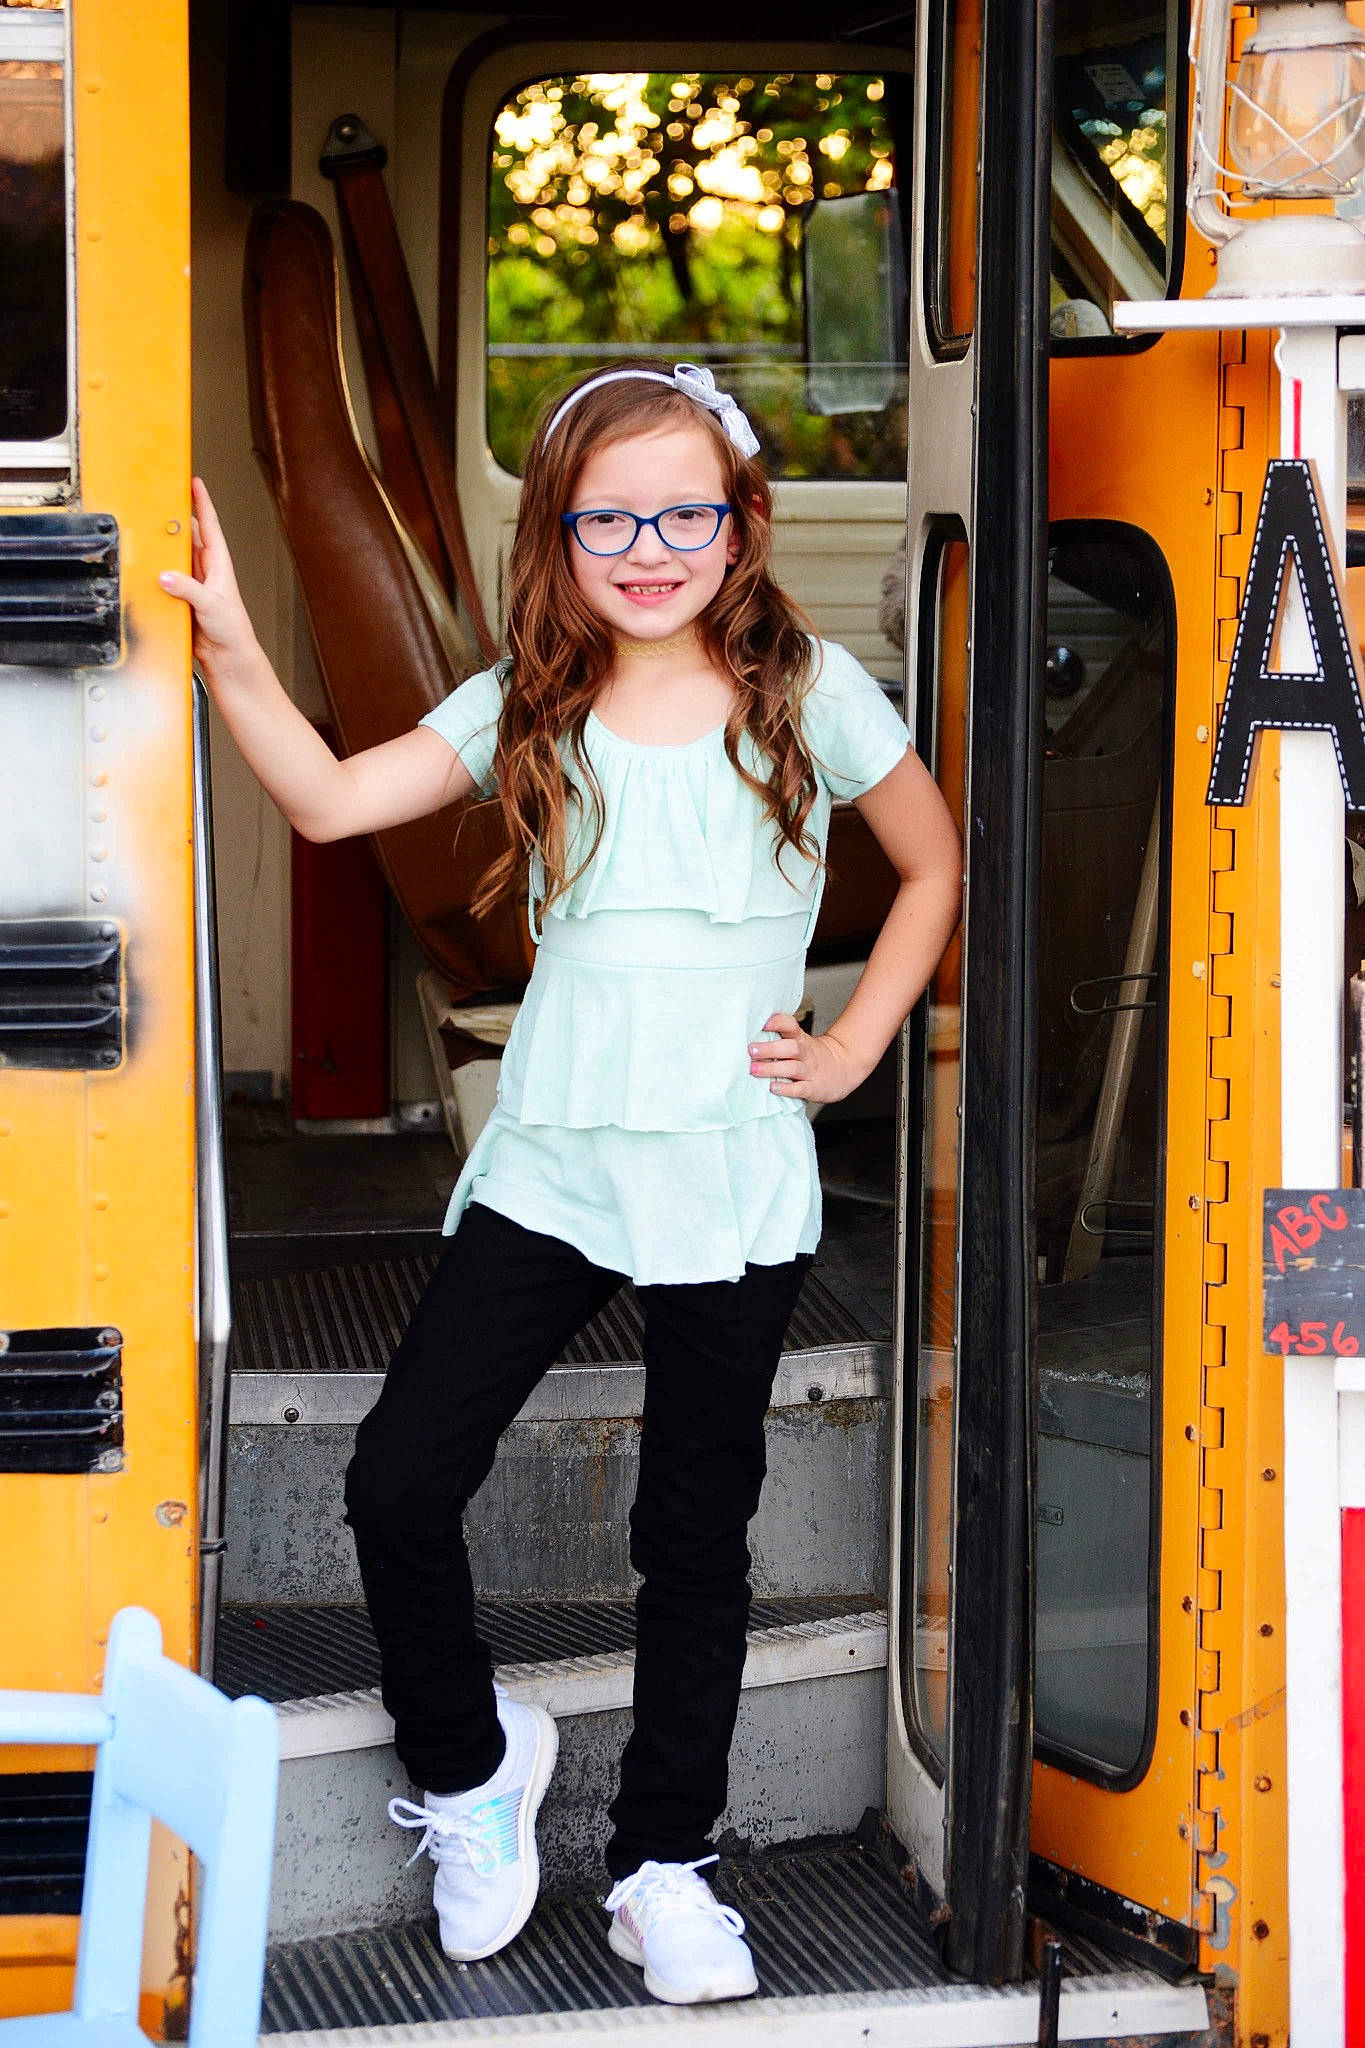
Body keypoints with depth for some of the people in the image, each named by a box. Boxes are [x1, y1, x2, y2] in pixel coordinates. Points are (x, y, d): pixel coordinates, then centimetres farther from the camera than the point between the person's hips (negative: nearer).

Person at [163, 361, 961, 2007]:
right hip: (546, 1173, 2)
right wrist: (234, 654, -20)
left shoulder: (810, 696, -1)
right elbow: (332, 800, -9)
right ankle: (466, 1763, 22)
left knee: (696, 1538, 8)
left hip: (734, 1188, -1)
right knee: (398, 1487, -5)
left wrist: (856, 1043, 3)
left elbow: (931, 862, 11)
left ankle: (663, 1860, 24)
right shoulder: (527, 710, 2)